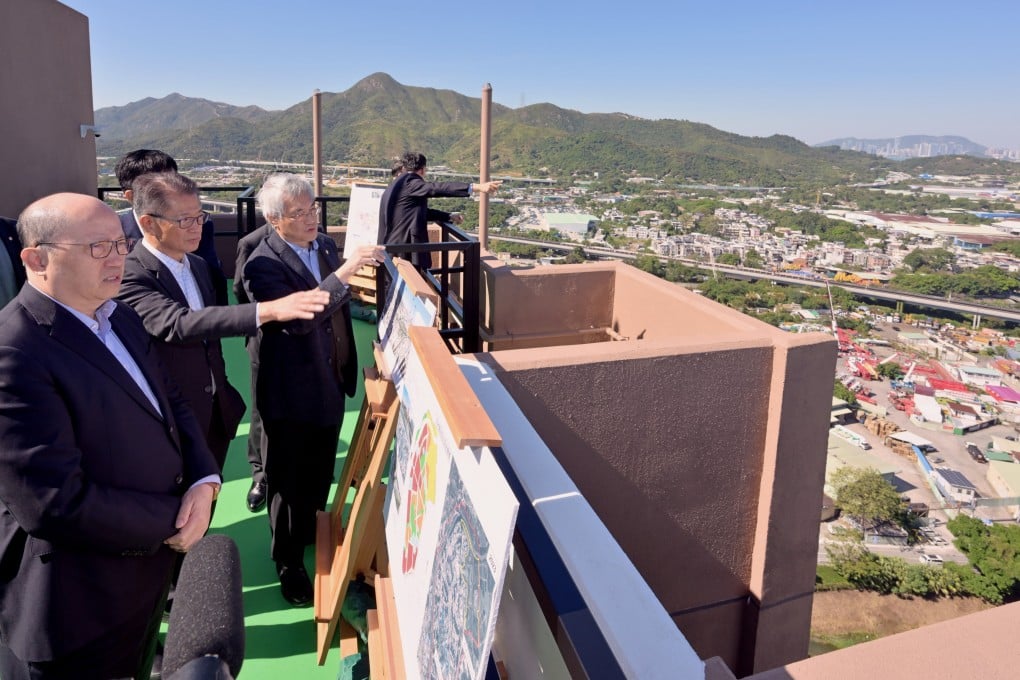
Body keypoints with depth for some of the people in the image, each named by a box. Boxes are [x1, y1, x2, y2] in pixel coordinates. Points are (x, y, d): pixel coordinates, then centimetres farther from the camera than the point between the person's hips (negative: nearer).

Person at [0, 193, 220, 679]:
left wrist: (203, 483, -11)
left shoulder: (120, 317, 3)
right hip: (77, 609, -7)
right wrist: (175, 519, -16)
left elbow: (170, 403, 7)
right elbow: (58, 504, -28)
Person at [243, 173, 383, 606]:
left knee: (320, 472, 22)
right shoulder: (263, 264, -20)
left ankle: (311, 533, 45)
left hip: (330, 382, 7)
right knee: (288, 479, 10)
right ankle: (289, 562, 28)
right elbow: (295, 317, -35)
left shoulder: (326, 245, 2)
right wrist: (344, 272, -39)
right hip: (291, 392, -6)